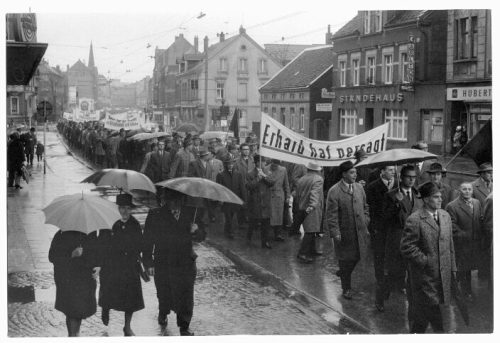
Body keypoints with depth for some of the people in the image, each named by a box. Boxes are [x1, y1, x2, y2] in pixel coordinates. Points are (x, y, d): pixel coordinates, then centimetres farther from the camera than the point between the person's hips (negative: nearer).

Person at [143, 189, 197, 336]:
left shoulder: (189, 214, 6)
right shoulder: (155, 215, -1)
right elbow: (147, 241, -1)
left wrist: (194, 230, -10)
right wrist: (149, 263, -5)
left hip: (186, 263, 1)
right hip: (163, 264, -1)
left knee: (185, 295, -4)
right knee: (164, 295, 12)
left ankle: (184, 327, 9)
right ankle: (163, 314, 44)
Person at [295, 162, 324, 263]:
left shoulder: (301, 180, 11)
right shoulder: (318, 179, -10)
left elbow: (298, 195, 17)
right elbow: (315, 193, -25)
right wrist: (312, 206, -35)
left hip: (303, 208, 8)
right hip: (313, 209, -8)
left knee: (311, 231, 19)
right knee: (310, 231, -8)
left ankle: (312, 250, 29)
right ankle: (302, 254, -11)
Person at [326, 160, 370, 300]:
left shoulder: (359, 187, 5)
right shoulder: (334, 191, -13)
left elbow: (365, 207, 16)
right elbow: (331, 214, -14)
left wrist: (366, 222, 8)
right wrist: (335, 233, -18)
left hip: (360, 231, 5)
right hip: (344, 232, -5)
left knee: (357, 256, 11)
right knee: (346, 259, 7)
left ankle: (342, 273, 41)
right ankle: (346, 288, 23)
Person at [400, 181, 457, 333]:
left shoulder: (445, 216, 8)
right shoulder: (414, 220, -15)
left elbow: (450, 245, 15)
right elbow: (406, 248, -16)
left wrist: (453, 267, 14)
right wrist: (425, 261, -13)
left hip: (443, 274, 6)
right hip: (425, 274, -6)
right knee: (431, 309, -1)